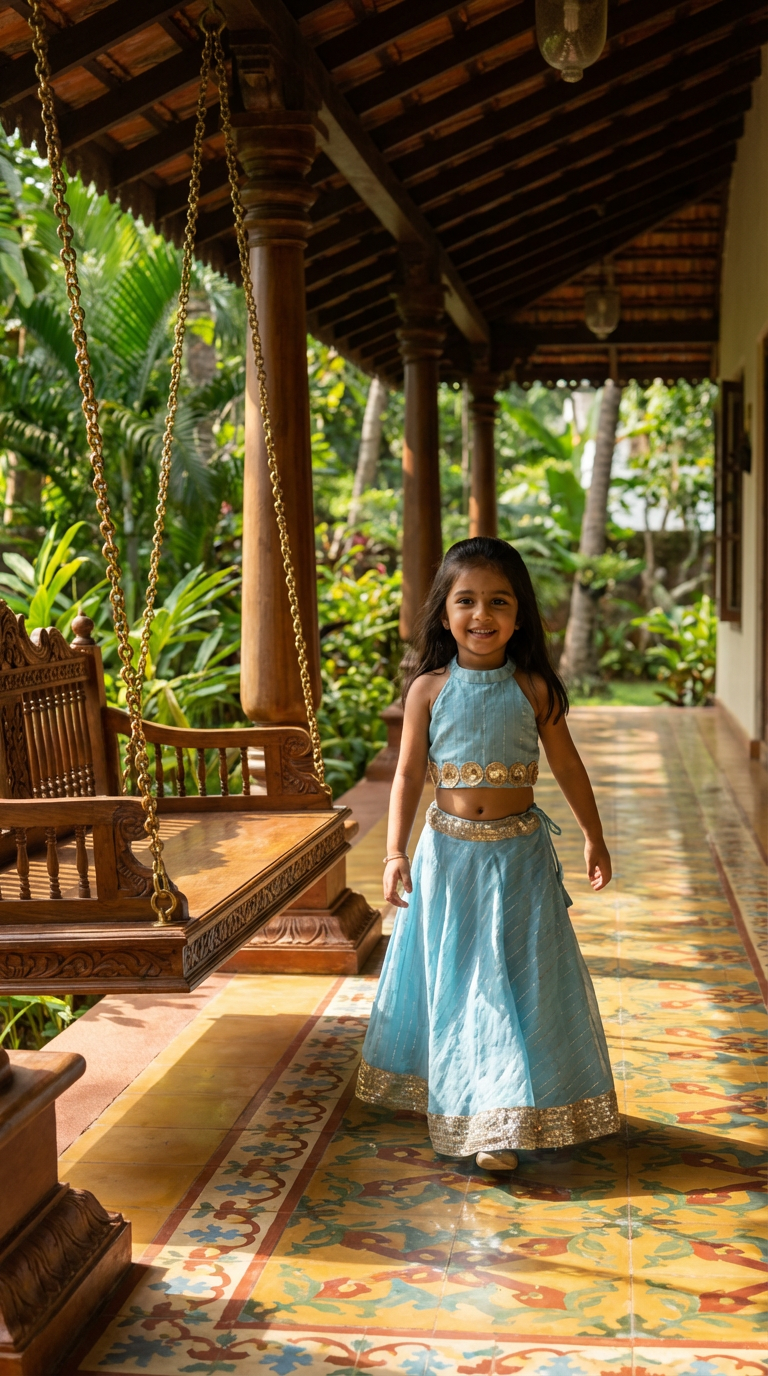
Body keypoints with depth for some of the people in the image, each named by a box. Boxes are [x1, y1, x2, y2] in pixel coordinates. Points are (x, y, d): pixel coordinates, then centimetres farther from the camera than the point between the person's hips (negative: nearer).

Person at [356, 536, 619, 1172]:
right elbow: (408, 773, 0)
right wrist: (395, 851, -7)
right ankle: (458, 1102, 26)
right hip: (449, 851, 0)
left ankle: (502, 1123, 11)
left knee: (518, 975, 1)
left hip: (519, 852, 0)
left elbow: (568, 765, 7)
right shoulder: (429, 689, -4)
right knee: (451, 976, 9)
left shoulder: (533, 688, -3)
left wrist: (594, 837, 12)